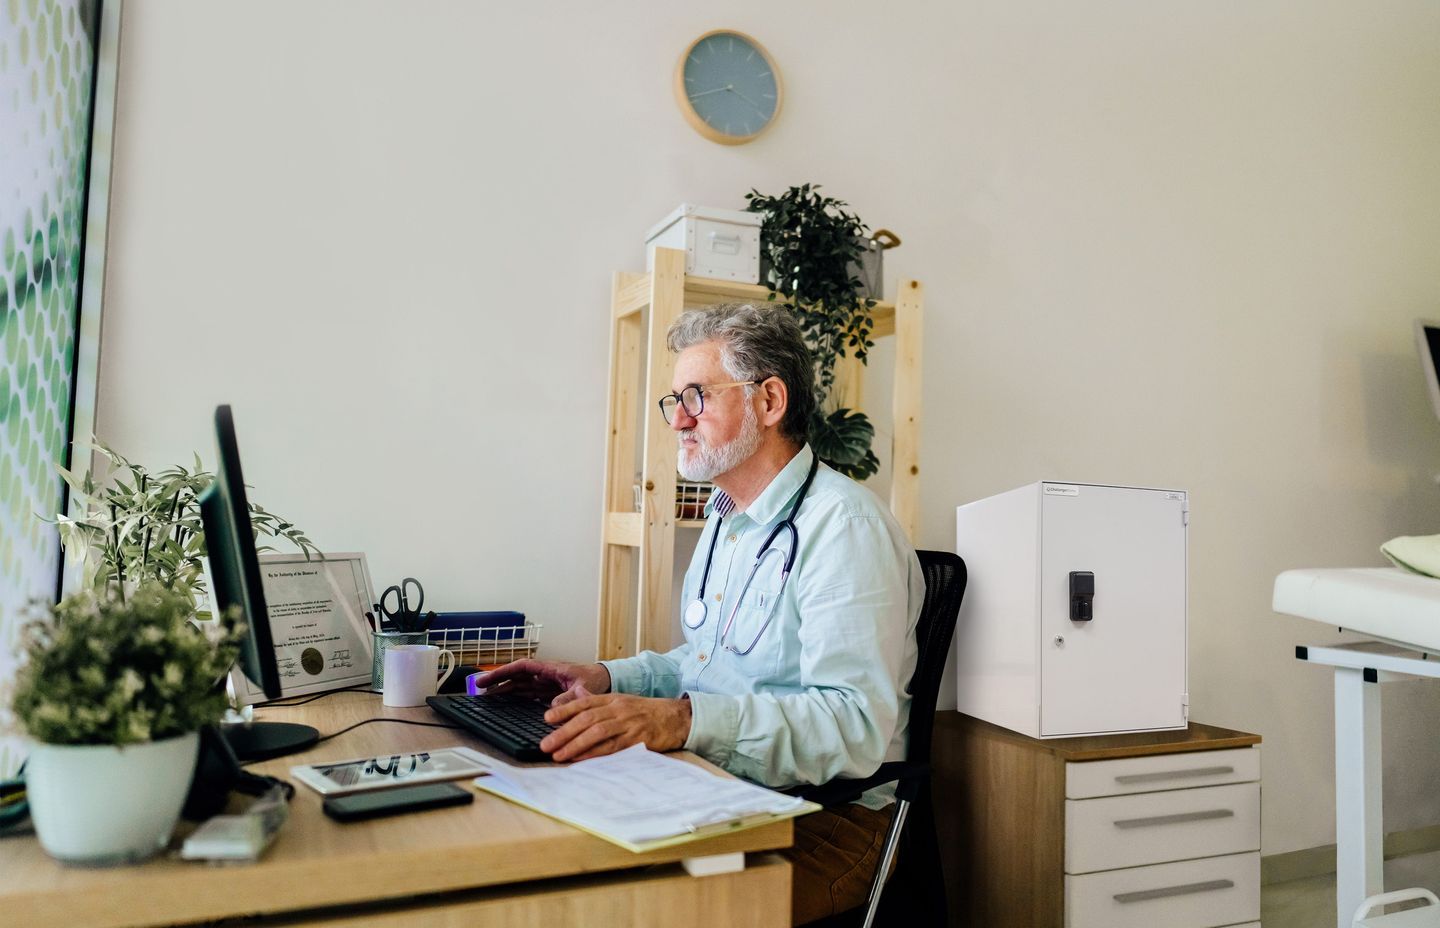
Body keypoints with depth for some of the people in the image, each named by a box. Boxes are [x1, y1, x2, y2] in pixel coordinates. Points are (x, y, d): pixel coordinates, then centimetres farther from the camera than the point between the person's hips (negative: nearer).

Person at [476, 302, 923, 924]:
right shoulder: (726, 521, 15)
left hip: (825, 821, -8)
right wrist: (606, 679, 7)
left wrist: (682, 720, -36)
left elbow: (856, 725, -26)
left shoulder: (843, 525, -17)